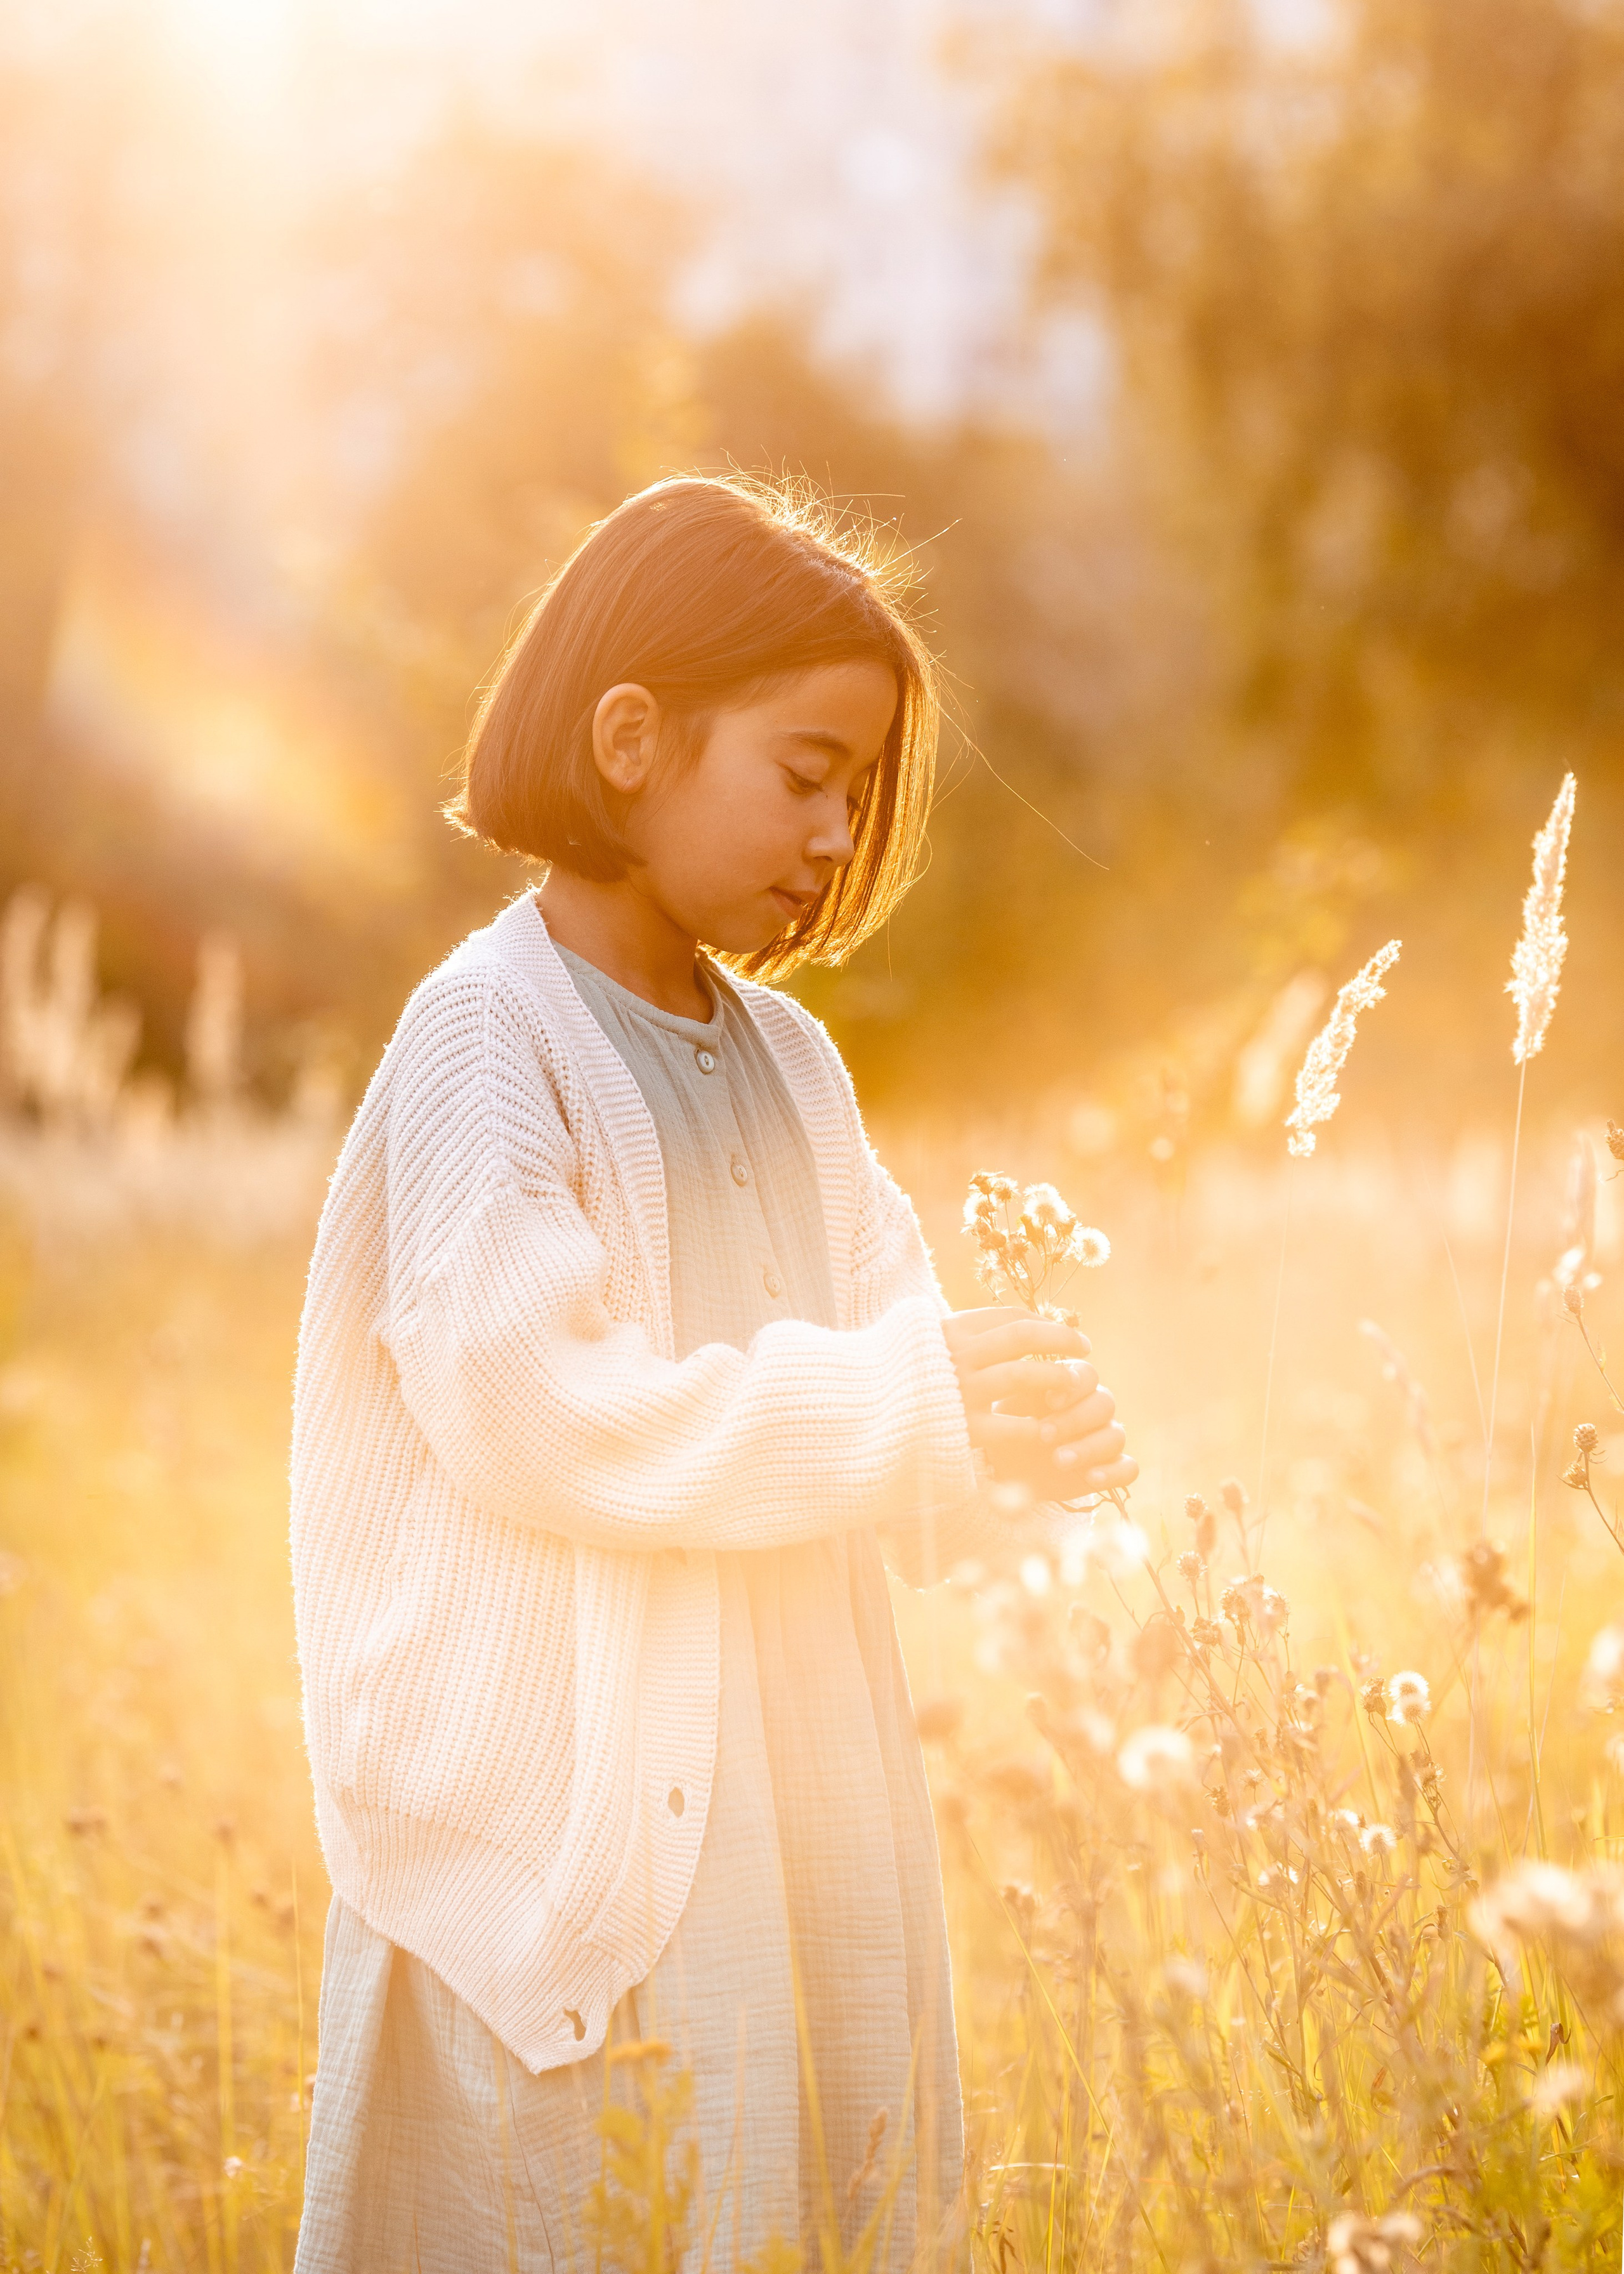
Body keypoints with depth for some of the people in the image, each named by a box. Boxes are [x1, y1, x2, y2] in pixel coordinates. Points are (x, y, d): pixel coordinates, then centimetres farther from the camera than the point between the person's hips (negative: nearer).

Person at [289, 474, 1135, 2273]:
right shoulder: (487, 1038, -11)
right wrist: (907, 1409, -21)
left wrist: (1004, 1436, -13)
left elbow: (878, 1339, 10)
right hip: (563, 1810, -7)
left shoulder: (785, 1061, 13)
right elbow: (524, 1408, -21)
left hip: (794, 1778, 7)